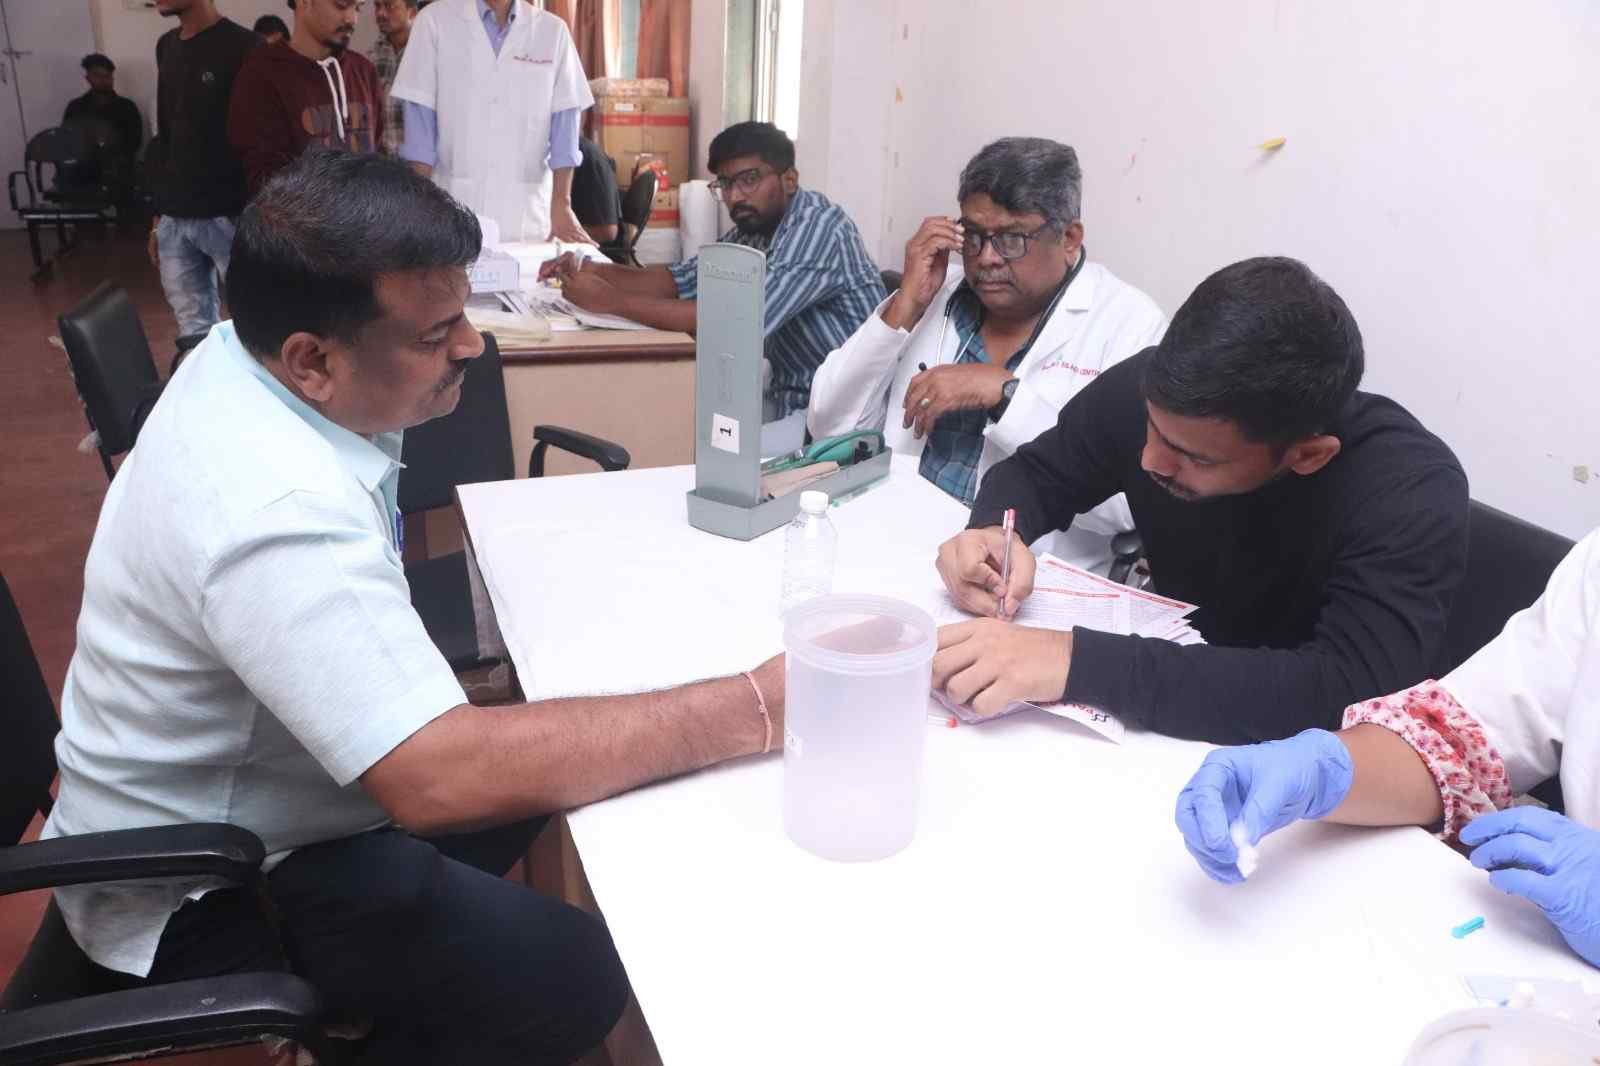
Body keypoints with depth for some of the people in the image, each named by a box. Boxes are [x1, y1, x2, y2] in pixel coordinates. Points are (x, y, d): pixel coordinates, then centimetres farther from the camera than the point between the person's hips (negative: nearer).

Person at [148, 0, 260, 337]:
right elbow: (165, 136, 19)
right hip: (174, 219, 7)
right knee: (194, 330, 9)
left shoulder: (244, 48, -9)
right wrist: (159, 212, 18)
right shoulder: (166, 48, 14)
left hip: (229, 217, -7)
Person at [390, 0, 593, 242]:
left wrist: (561, 204, -7)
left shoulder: (553, 31, 5)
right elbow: (420, 118, 0)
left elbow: (563, 120, 2)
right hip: (452, 206, 0)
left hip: (527, 214, 1)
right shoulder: (435, 21, 3)